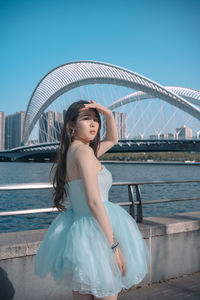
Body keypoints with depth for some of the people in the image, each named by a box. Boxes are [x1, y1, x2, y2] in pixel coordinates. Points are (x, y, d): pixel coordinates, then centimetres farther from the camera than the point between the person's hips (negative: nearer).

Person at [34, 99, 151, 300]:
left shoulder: (71, 152, 11)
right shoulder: (84, 151, -16)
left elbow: (112, 140, 27)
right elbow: (94, 202, -22)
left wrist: (108, 115, 10)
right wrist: (115, 245, -21)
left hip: (76, 229, 9)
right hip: (97, 230, -9)